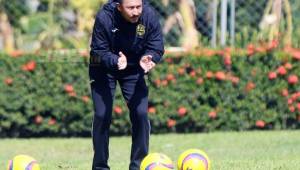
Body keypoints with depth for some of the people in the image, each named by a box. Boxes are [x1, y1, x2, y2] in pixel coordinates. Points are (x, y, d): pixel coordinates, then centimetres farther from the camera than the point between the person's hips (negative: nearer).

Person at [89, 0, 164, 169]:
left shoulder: (149, 15, -24)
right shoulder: (104, 18, -30)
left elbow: (157, 47, -17)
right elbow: (99, 51, -25)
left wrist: (148, 59, -39)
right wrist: (116, 61, -45)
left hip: (134, 70, 2)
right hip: (105, 69, -2)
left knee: (141, 114, -7)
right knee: (102, 115, -7)